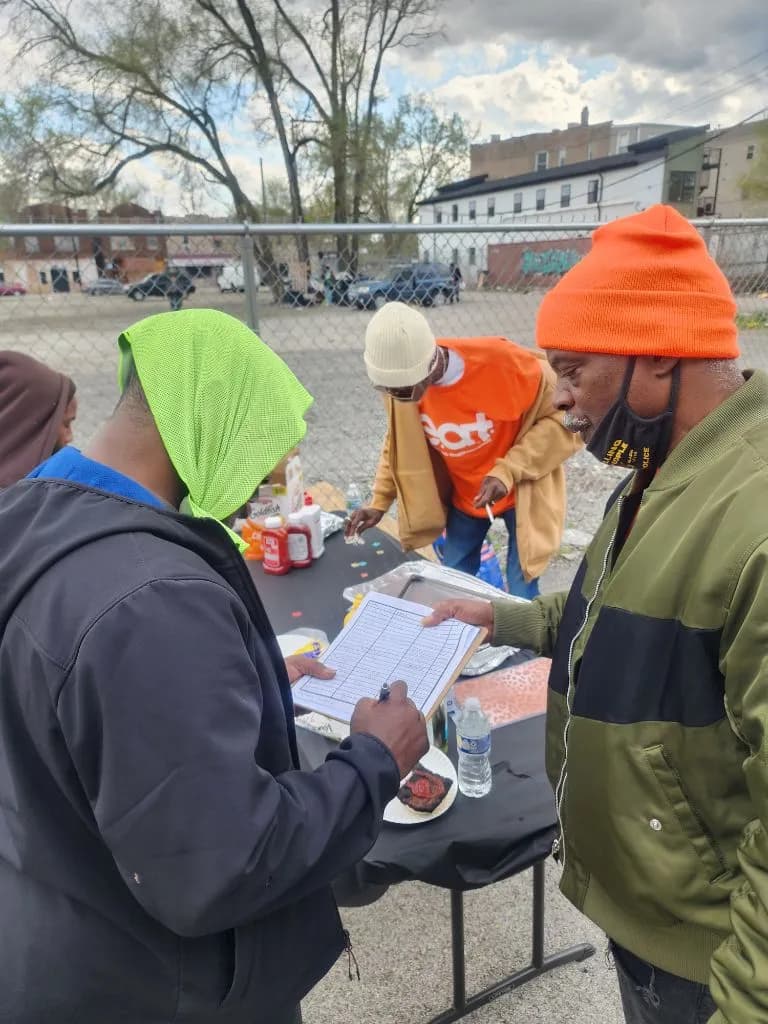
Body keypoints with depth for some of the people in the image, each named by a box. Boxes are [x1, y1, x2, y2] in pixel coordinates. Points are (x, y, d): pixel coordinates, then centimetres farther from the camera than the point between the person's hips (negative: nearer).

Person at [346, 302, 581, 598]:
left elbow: (566, 416, -21)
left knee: (521, 597, 2)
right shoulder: (401, 381, -17)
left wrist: (508, 471, -30)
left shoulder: (503, 363, -33)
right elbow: (400, 441, 2)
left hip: (518, 491, -4)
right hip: (462, 494, 4)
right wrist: (380, 502, -5)